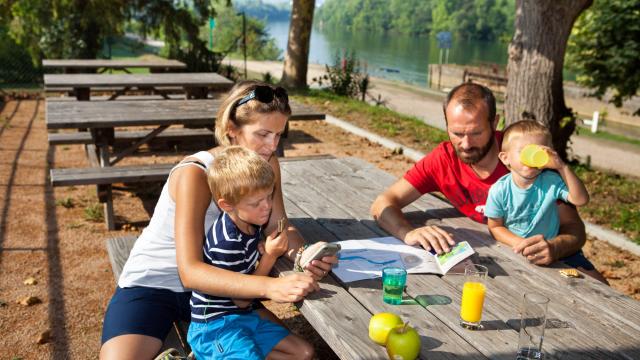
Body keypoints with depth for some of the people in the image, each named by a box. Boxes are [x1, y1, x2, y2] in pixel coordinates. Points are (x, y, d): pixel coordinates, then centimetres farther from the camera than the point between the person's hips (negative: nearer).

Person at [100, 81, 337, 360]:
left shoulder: (267, 166, -8)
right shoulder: (194, 175, -27)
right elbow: (190, 271, -34)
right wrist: (270, 287, -45)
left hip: (211, 284, 6)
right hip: (150, 285, -5)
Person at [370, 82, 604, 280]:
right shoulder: (444, 159, -13)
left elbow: (575, 228, -17)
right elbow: (382, 204, -13)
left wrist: (554, 248, -41)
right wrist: (408, 232, -36)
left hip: (545, 255, -2)